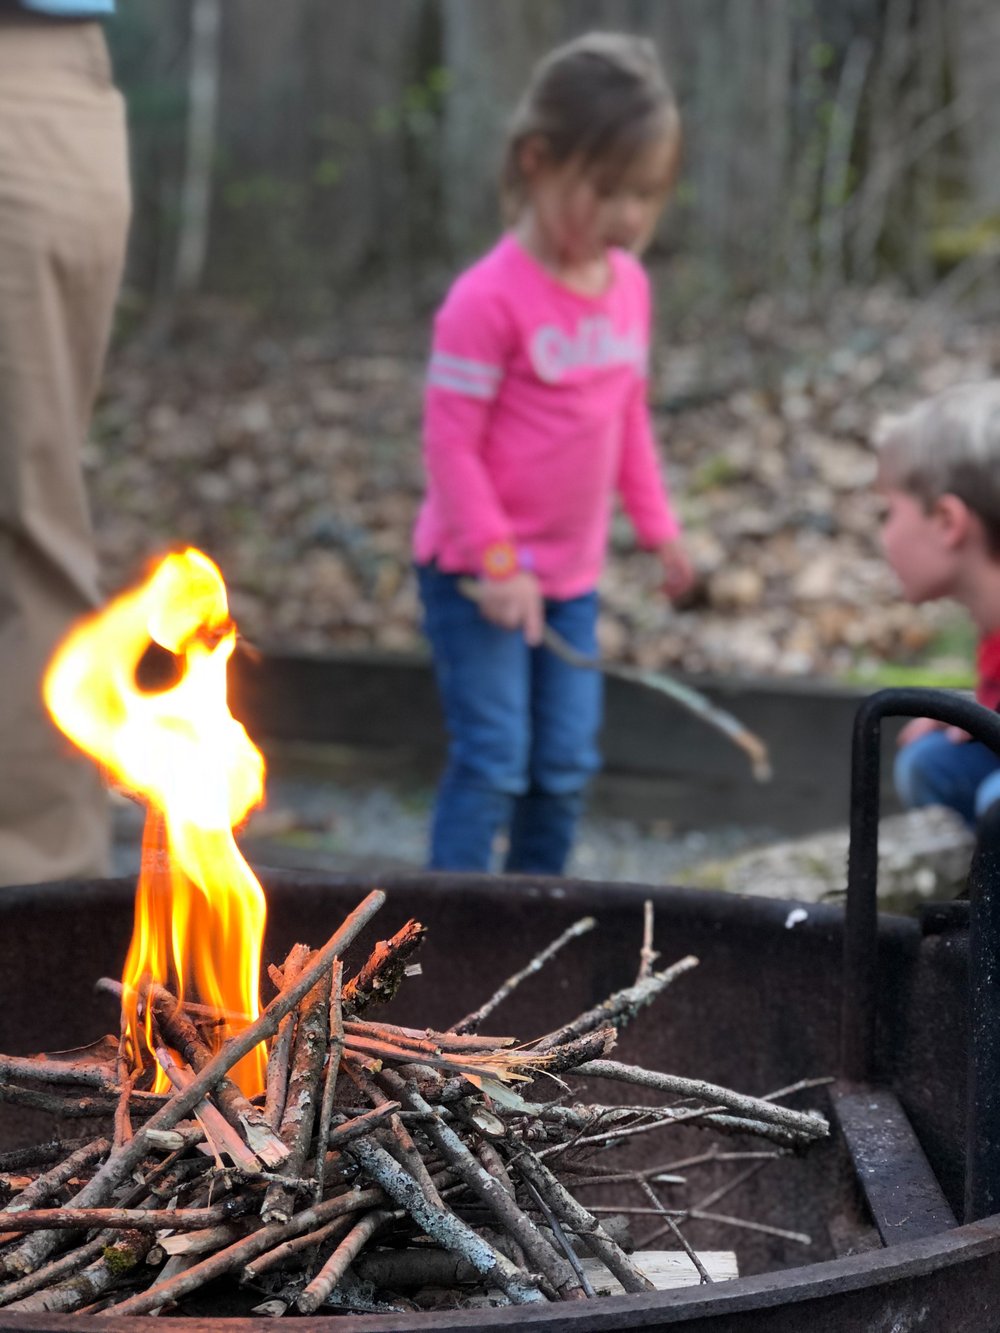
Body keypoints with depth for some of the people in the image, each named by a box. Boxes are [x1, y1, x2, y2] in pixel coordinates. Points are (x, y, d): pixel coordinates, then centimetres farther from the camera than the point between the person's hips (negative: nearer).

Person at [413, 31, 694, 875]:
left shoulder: (628, 284, 5)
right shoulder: (489, 299, -19)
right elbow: (449, 440, -18)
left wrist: (658, 526, 18)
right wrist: (496, 562, -20)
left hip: (572, 575, 7)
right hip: (477, 576, -7)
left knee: (566, 764, 11)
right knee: (493, 762, -7)